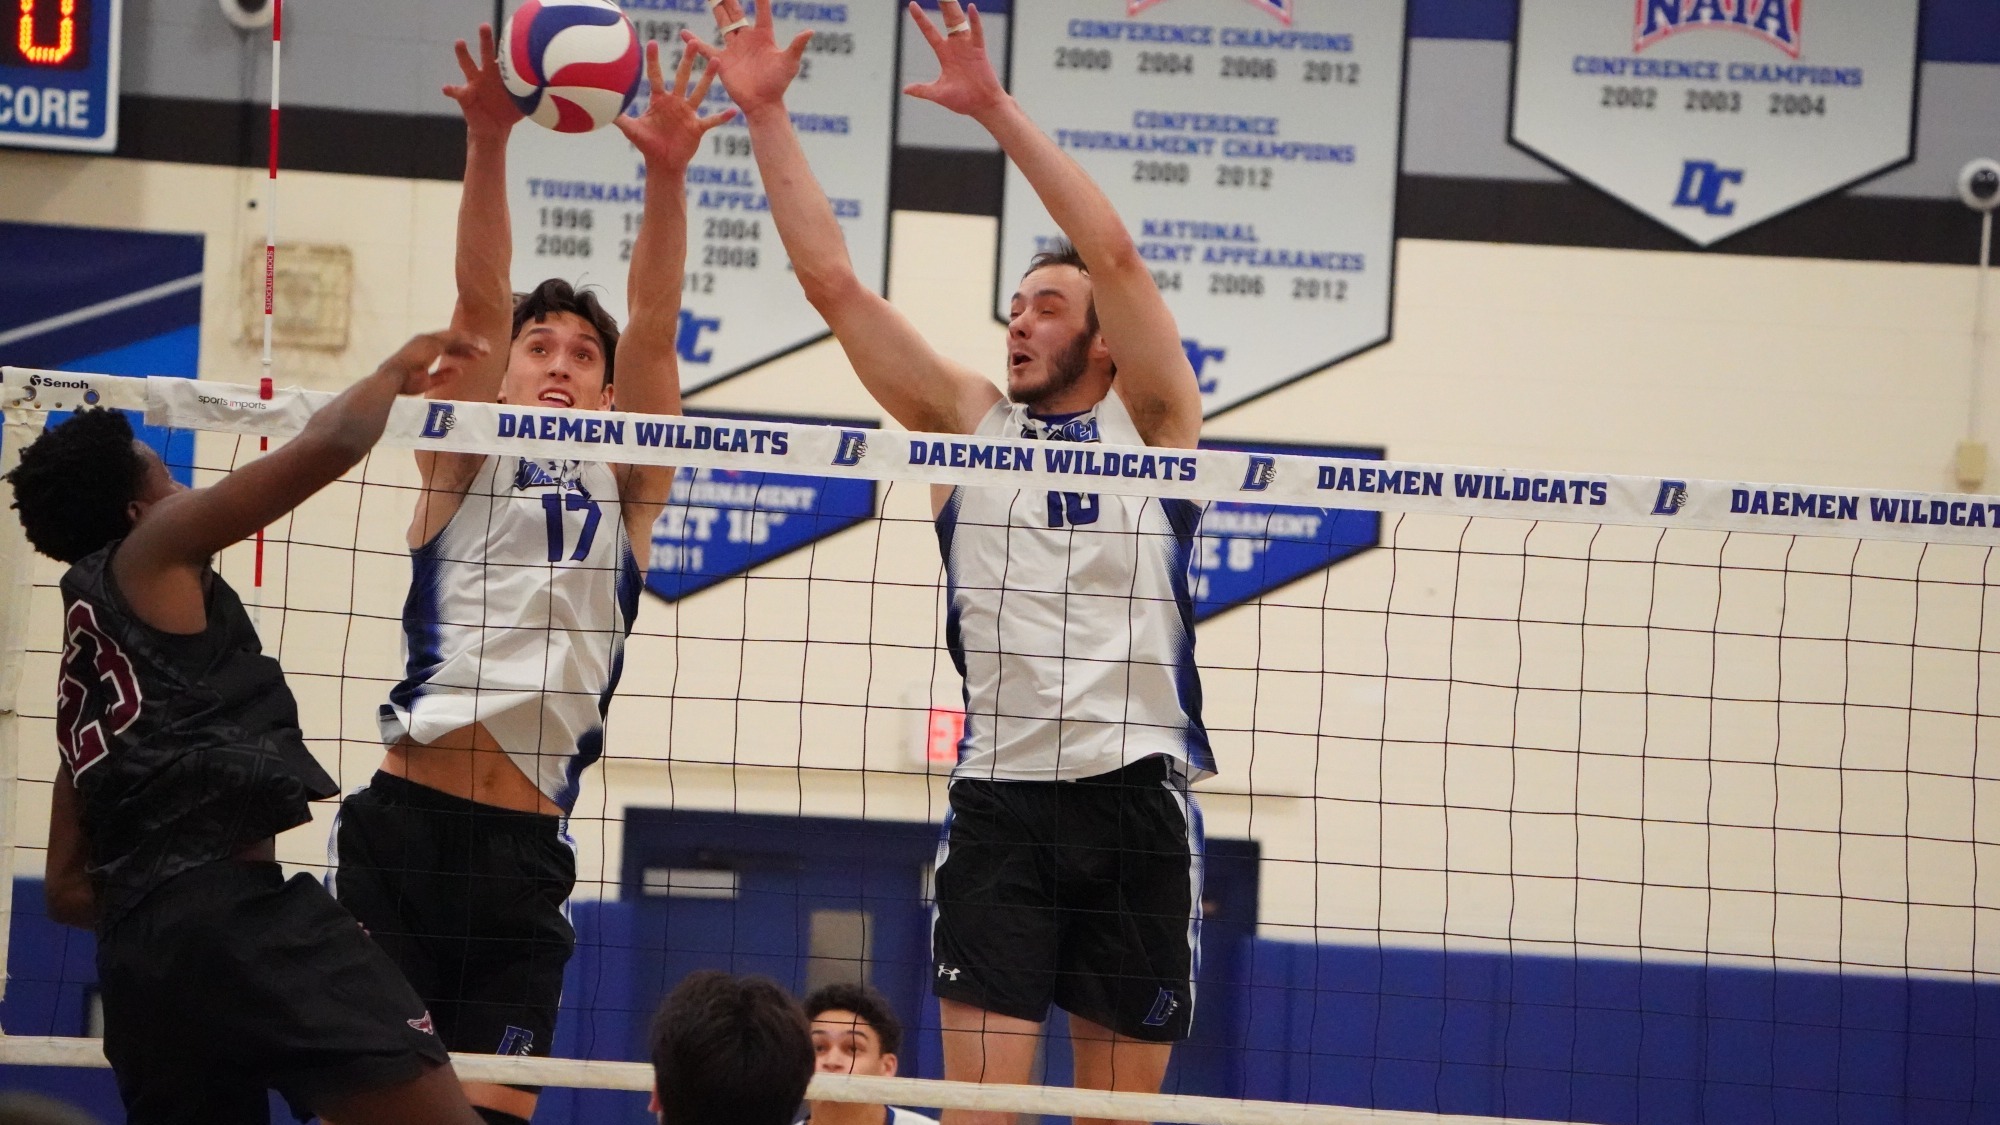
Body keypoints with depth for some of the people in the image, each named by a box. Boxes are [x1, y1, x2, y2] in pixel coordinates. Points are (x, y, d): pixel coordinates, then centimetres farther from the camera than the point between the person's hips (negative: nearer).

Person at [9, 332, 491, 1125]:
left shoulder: (81, 678, 31)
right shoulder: (149, 554, 11)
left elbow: (66, 890, 29)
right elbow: (329, 444, 4)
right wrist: (400, 367, 21)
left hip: (137, 957, 8)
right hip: (235, 908, -8)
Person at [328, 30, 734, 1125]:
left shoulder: (624, 489, 16)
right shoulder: (466, 463, 11)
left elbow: (653, 331, 3)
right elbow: (479, 301, -2)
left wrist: (665, 175, -10)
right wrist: (487, 146, -15)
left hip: (526, 846, 2)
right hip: (404, 821, -2)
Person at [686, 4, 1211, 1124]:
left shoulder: (1149, 422, 6)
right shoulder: (970, 422, 13)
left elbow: (1115, 252, -8)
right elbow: (833, 279, 8)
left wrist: (996, 108, -12)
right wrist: (767, 114, 2)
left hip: (1138, 792, -1)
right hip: (999, 795, 1)